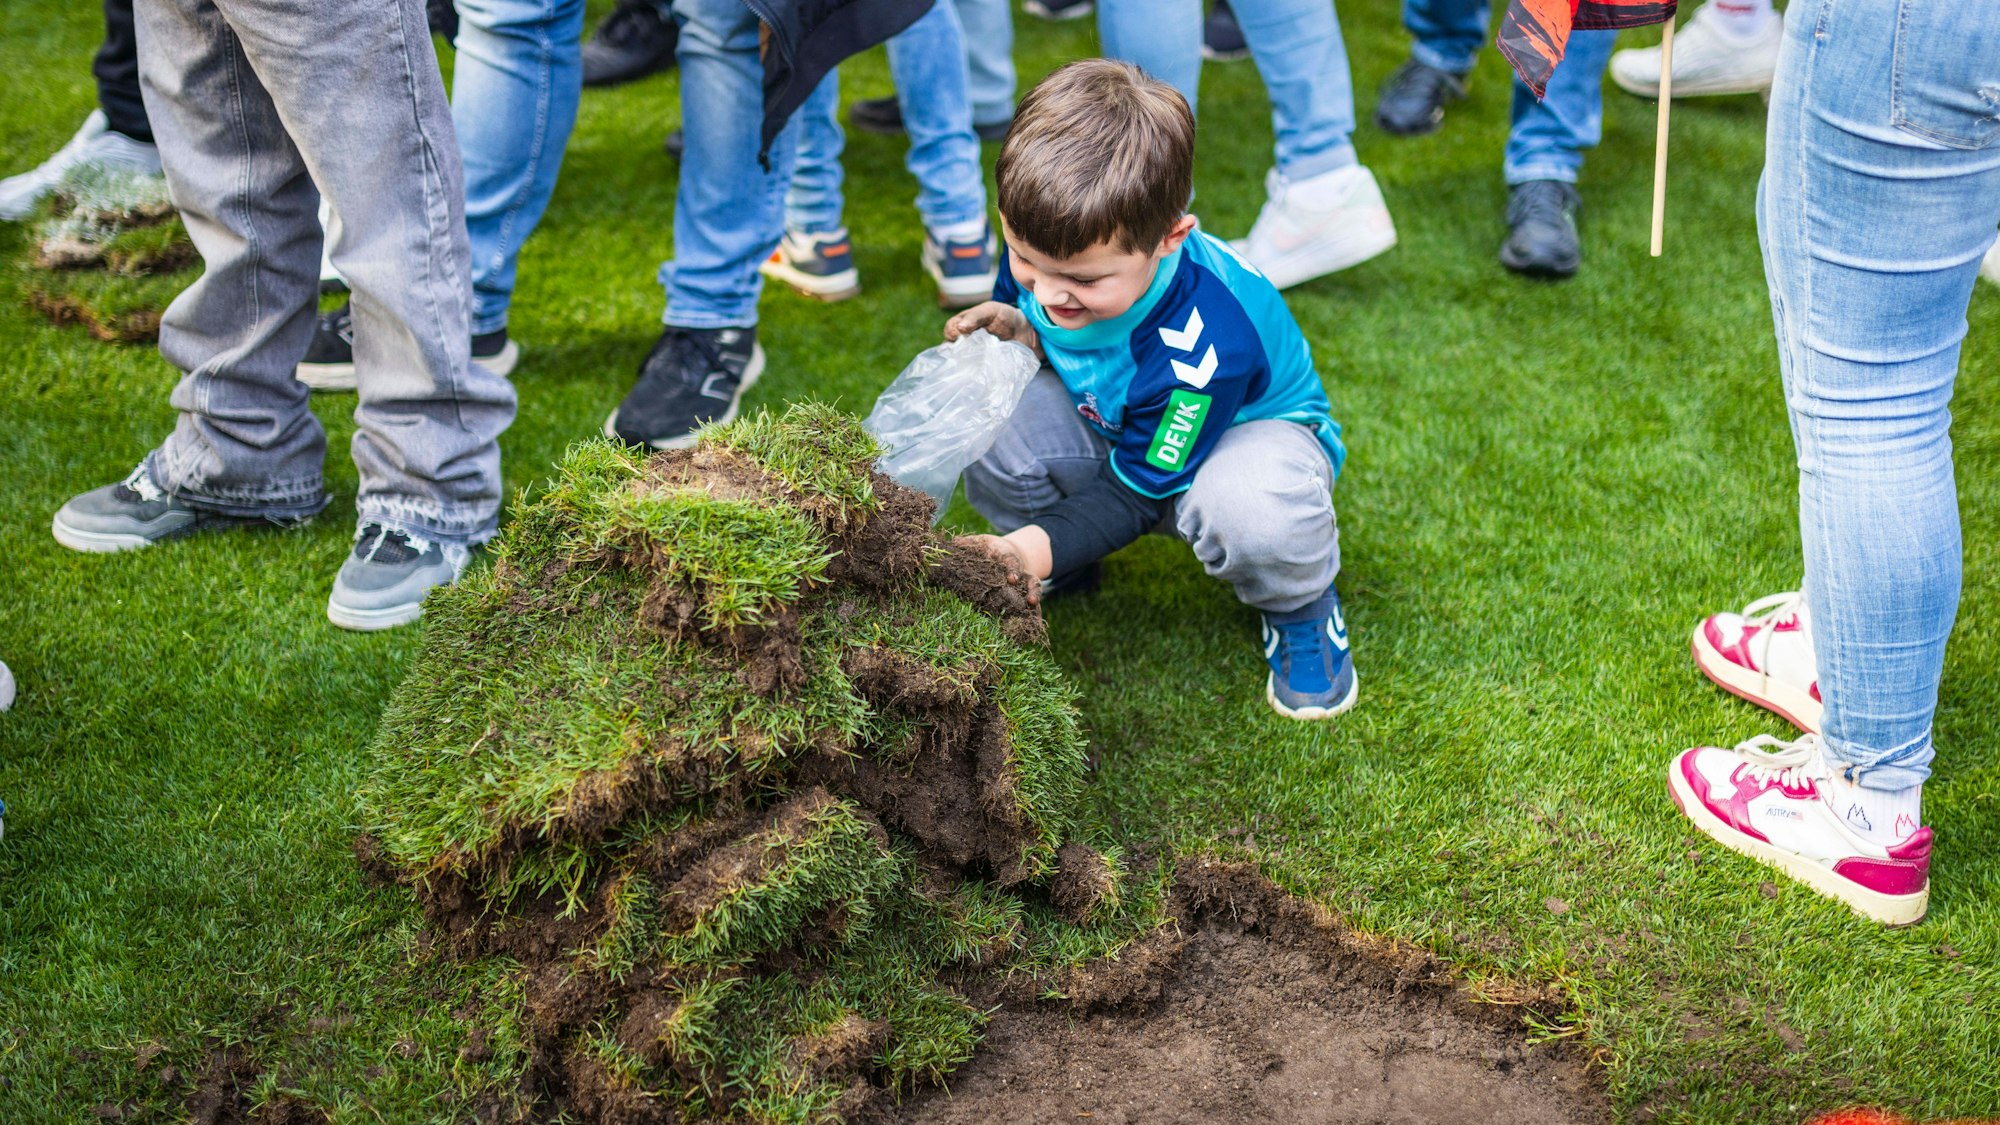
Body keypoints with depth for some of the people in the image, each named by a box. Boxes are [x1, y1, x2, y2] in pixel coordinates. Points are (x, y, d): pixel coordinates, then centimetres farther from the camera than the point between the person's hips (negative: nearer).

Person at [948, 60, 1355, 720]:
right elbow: (1020, 305, 3)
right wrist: (1020, 335, -22)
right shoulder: (1043, 246, -23)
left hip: (1244, 425, -5)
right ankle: (1064, 577, 7)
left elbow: (1136, 491, -28)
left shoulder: (1203, 346, -40)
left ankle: (1298, 609, -4)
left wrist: (1043, 545, -42)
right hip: (1109, 420, 6)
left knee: (1258, 514, -44)